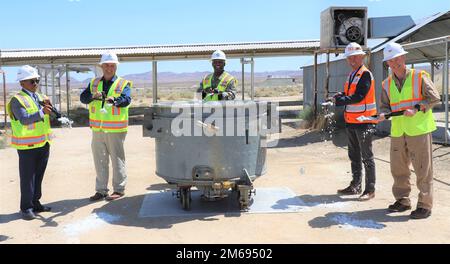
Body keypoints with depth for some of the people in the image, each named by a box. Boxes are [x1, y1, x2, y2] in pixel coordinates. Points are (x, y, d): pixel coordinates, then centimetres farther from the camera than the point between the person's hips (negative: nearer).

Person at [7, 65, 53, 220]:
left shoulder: (40, 97, 13)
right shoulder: (17, 100, -10)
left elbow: (51, 116, 11)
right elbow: (24, 119, -23)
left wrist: (49, 107, -9)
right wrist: (41, 112, -35)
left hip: (43, 144, 7)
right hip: (27, 146, -7)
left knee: (38, 176, 15)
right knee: (27, 177, -1)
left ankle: (35, 203, 27)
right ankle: (26, 208, 7)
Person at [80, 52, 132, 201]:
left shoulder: (123, 84, -1)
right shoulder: (94, 83, 13)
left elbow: (126, 99, -18)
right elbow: (83, 97, 0)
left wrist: (114, 100, -39)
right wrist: (93, 96, -21)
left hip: (115, 129, -5)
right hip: (97, 129, 5)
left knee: (117, 159, 2)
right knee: (100, 160, 12)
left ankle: (119, 189, 13)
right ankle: (101, 190, 24)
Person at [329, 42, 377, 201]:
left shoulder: (365, 74, -13)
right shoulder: (351, 75, 15)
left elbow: (358, 97, -22)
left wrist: (338, 101, -19)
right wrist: (340, 96, -1)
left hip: (364, 122, -9)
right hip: (351, 122, 9)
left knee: (366, 157, -2)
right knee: (354, 156, 16)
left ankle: (370, 189, 6)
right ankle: (355, 186, 27)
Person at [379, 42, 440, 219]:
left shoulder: (419, 77, -1)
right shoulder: (387, 83, 12)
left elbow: (434, 98, -5)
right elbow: (384, 104, 15)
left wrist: (416, 109, -18)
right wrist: (383, 114, -7)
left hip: (419, 130, -5)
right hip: (397, 131, 5)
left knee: (422, 168, -2)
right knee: (398, 168, 11)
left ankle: (425, 206, 8)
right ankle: (402, 201, 26)